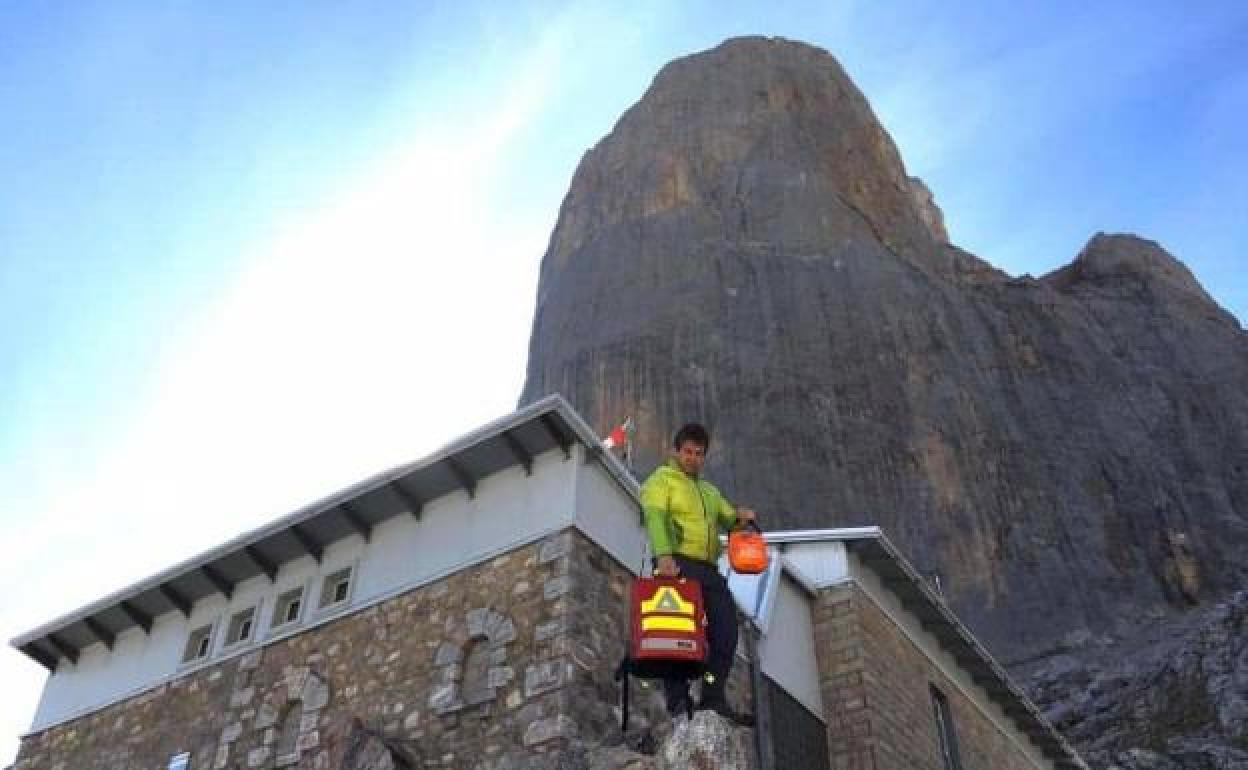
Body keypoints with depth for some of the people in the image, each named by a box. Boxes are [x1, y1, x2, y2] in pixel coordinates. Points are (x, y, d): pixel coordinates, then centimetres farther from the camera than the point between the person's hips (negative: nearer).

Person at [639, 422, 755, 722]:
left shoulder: (710, 491, 31)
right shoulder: (662, 479, 7)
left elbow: (728, 518, 23)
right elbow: (655, 517, -10)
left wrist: (740, 517, -2)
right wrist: (664, 554, -27)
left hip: (708, 570, 7)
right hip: (677, 565, -7)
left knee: (726, 632, -4)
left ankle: (713, 698, 1)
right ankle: (678, 698, -9)